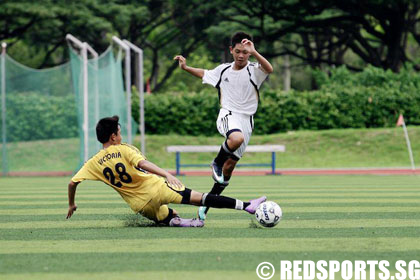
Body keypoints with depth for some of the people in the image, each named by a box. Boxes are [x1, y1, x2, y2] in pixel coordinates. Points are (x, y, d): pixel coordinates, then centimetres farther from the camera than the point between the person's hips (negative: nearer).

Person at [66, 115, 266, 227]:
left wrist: (72, 204, 18)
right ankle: (245, 206, -5)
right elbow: (142, 163, -24)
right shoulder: (124, 150, -7)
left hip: (141, 206, 4)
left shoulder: (94, 163, 4)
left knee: (166, 216, 32)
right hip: (155, 188, -4)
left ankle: (174, 220, -4)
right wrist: (167, 175, -33)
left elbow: (72, 182, 2)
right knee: (199, 198, -2)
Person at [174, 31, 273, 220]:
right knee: (237, 138, -38)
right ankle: (216, 163, -10)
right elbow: (204, 74, 29)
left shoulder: (253, 70, -3)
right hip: (227, 115, 0)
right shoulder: (223, 70, 9)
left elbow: (269, 69, -26)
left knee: (229, 167, 2)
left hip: (246, 120, 1)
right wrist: (185, 68, 19)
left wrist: (253, 52, -38)